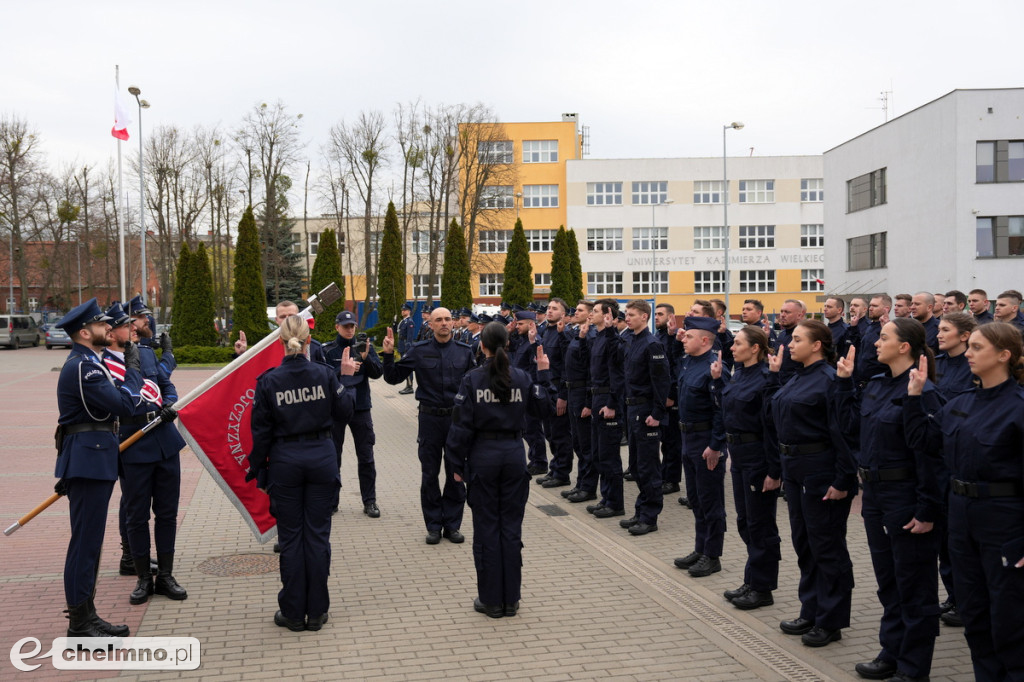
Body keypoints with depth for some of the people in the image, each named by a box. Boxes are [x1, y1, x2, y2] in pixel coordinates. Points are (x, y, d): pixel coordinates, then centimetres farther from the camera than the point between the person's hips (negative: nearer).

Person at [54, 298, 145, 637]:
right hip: (89, 462, -11)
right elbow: (124, 405, -21)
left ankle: (86, 615, 24)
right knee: (85, 543, -4)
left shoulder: (86, 363, 16)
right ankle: (79, 625, 5)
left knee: (89, 542, 15)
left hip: (91, 462, 11)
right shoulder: (82, 367, -17)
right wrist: (132, 367, -10)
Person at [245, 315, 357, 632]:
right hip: (321, 459, 1)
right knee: (318, 534, 8)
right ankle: (317, 611, 14)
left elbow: (261, 431, -4)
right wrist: (347, 378, 14)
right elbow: (344, 413, 3)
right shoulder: (325, 374, -6)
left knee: (291, 537, 8)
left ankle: (293, 612, 15)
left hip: (285, 462, -1)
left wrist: (256, 468, 7)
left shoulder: (268, 380, -8)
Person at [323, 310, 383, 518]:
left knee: (366, 457, 4)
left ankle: (369, 501, 11)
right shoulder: (327, 350, -2)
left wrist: (366, 358, -23)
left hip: (361, 408, 1)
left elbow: (378, 373, -6)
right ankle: (331, 500, 20)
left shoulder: (365, 347, 2)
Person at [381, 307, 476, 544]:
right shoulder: (419, 351, -1)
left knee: (456, 475, 7)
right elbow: (393, 377, 1)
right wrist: (388, 354, -11)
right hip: (430, 419, -1)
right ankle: (434, 526, 19)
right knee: (429, 475, 7)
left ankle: (452, 524, 20)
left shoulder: (464, 352, 3)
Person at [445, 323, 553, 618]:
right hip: (514, 455, 3)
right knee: (511, 527, 9)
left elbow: (462, 425, -9)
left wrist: (457, 464, 0)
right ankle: (511, 599, 16)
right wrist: (544, 374, 18)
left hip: (483, 456, -2)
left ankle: (491, 599, 13)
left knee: (487, 527, 6)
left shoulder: (472, 379, -9)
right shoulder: (523, 378, -1)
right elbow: (543, 409, 11)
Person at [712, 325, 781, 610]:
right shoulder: (739, 373, 8)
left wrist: (774, 471, -20)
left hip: (758, 456, -9)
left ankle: (762, 589, 14)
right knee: (745, 521, 17)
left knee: (760, 524, 3)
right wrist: (716, 380, 8)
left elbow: (772, 426, -20)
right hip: (738, 453, 9)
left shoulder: (764, 379, -19)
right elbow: (724, 405, 17)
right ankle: (752, 581, 29)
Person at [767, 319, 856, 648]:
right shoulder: (797, 379, 11)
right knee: (803, 542, 16)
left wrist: (843, 480, -21)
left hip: (821, 469, -9)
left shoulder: (829, 380, -17)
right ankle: (810, 612, 29)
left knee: (826, 546, 2)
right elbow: (775, 412, 19)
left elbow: (842, 432, -20)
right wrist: (773, 375, 16)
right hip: (795, 468, 9)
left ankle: (830, 621, 13)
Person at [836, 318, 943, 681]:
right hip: (875, 492, 9)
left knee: (913, 584, 6)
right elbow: (852, 425, 13)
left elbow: (929, 454, -20)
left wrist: (928, 510, -20)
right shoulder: (875, 386, 7)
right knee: (887, 579, 19)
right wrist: (844, 382, 9)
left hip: (906, 495, -9)